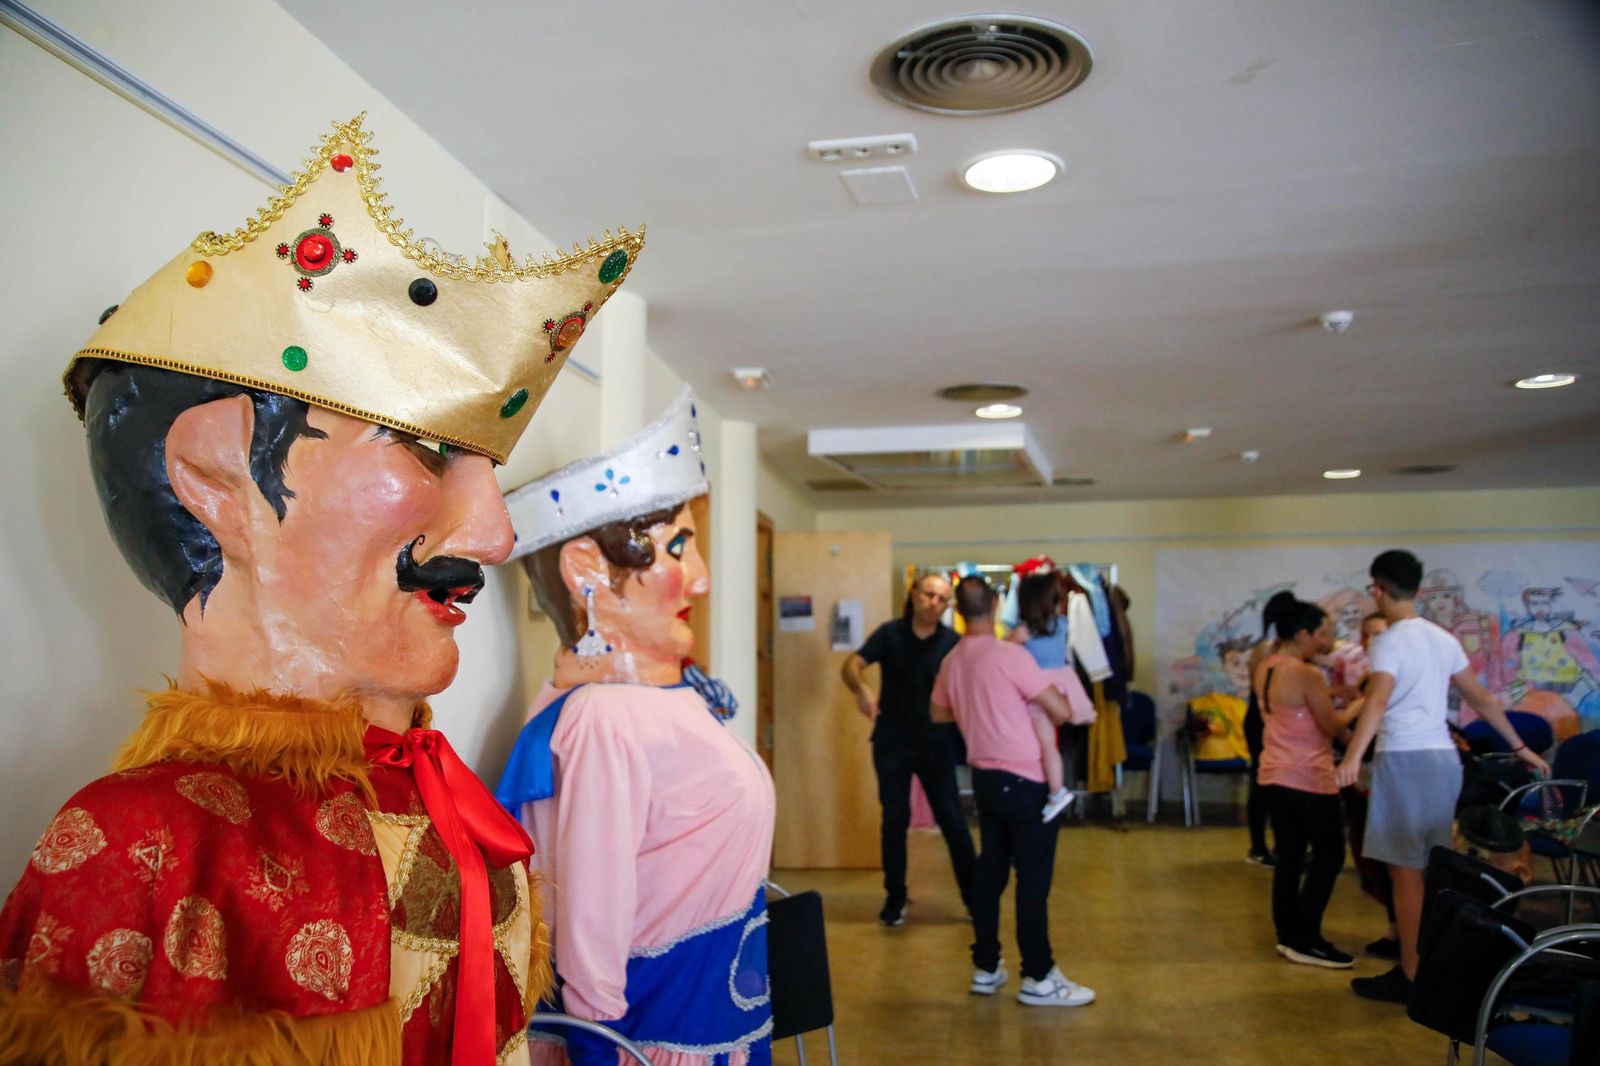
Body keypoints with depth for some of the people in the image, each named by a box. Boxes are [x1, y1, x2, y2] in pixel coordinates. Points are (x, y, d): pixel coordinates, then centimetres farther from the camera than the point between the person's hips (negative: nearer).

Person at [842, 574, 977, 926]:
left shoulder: (952, 641, -4)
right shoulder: (890, 633, -6)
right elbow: (850, 666, -15)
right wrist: (862, 688, -36)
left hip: (935, 742, 0)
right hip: (892, 742, 0)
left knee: (953, 820, 3)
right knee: (895, 821, 7)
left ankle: (973, 895, 17)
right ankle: (895, 897, 21)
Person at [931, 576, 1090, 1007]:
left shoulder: (951, 662, 4)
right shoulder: (1009, 654, -18)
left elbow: (939, 713, 21)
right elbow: (1061, 711, -16)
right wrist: (1067, 709, 7)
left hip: (985, 777, 7)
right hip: (1024, 781, -7)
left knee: (990, 870, 13)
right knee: (1033, 877, 0)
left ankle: (986, 968, 20)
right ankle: (1038, 978, 6)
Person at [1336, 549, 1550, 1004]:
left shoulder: (1390, 641, -10)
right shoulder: (1443, 638, 13)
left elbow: (1377, 700, -26)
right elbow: (1483, 698, 18)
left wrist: (1352, 758, -37)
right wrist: (1520, 748, 29)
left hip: (1404, 759, -7)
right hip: (1444, 758, 8)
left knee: (1406, 872, -1)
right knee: (1433, 871, 15)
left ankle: (1411, 977, 3)